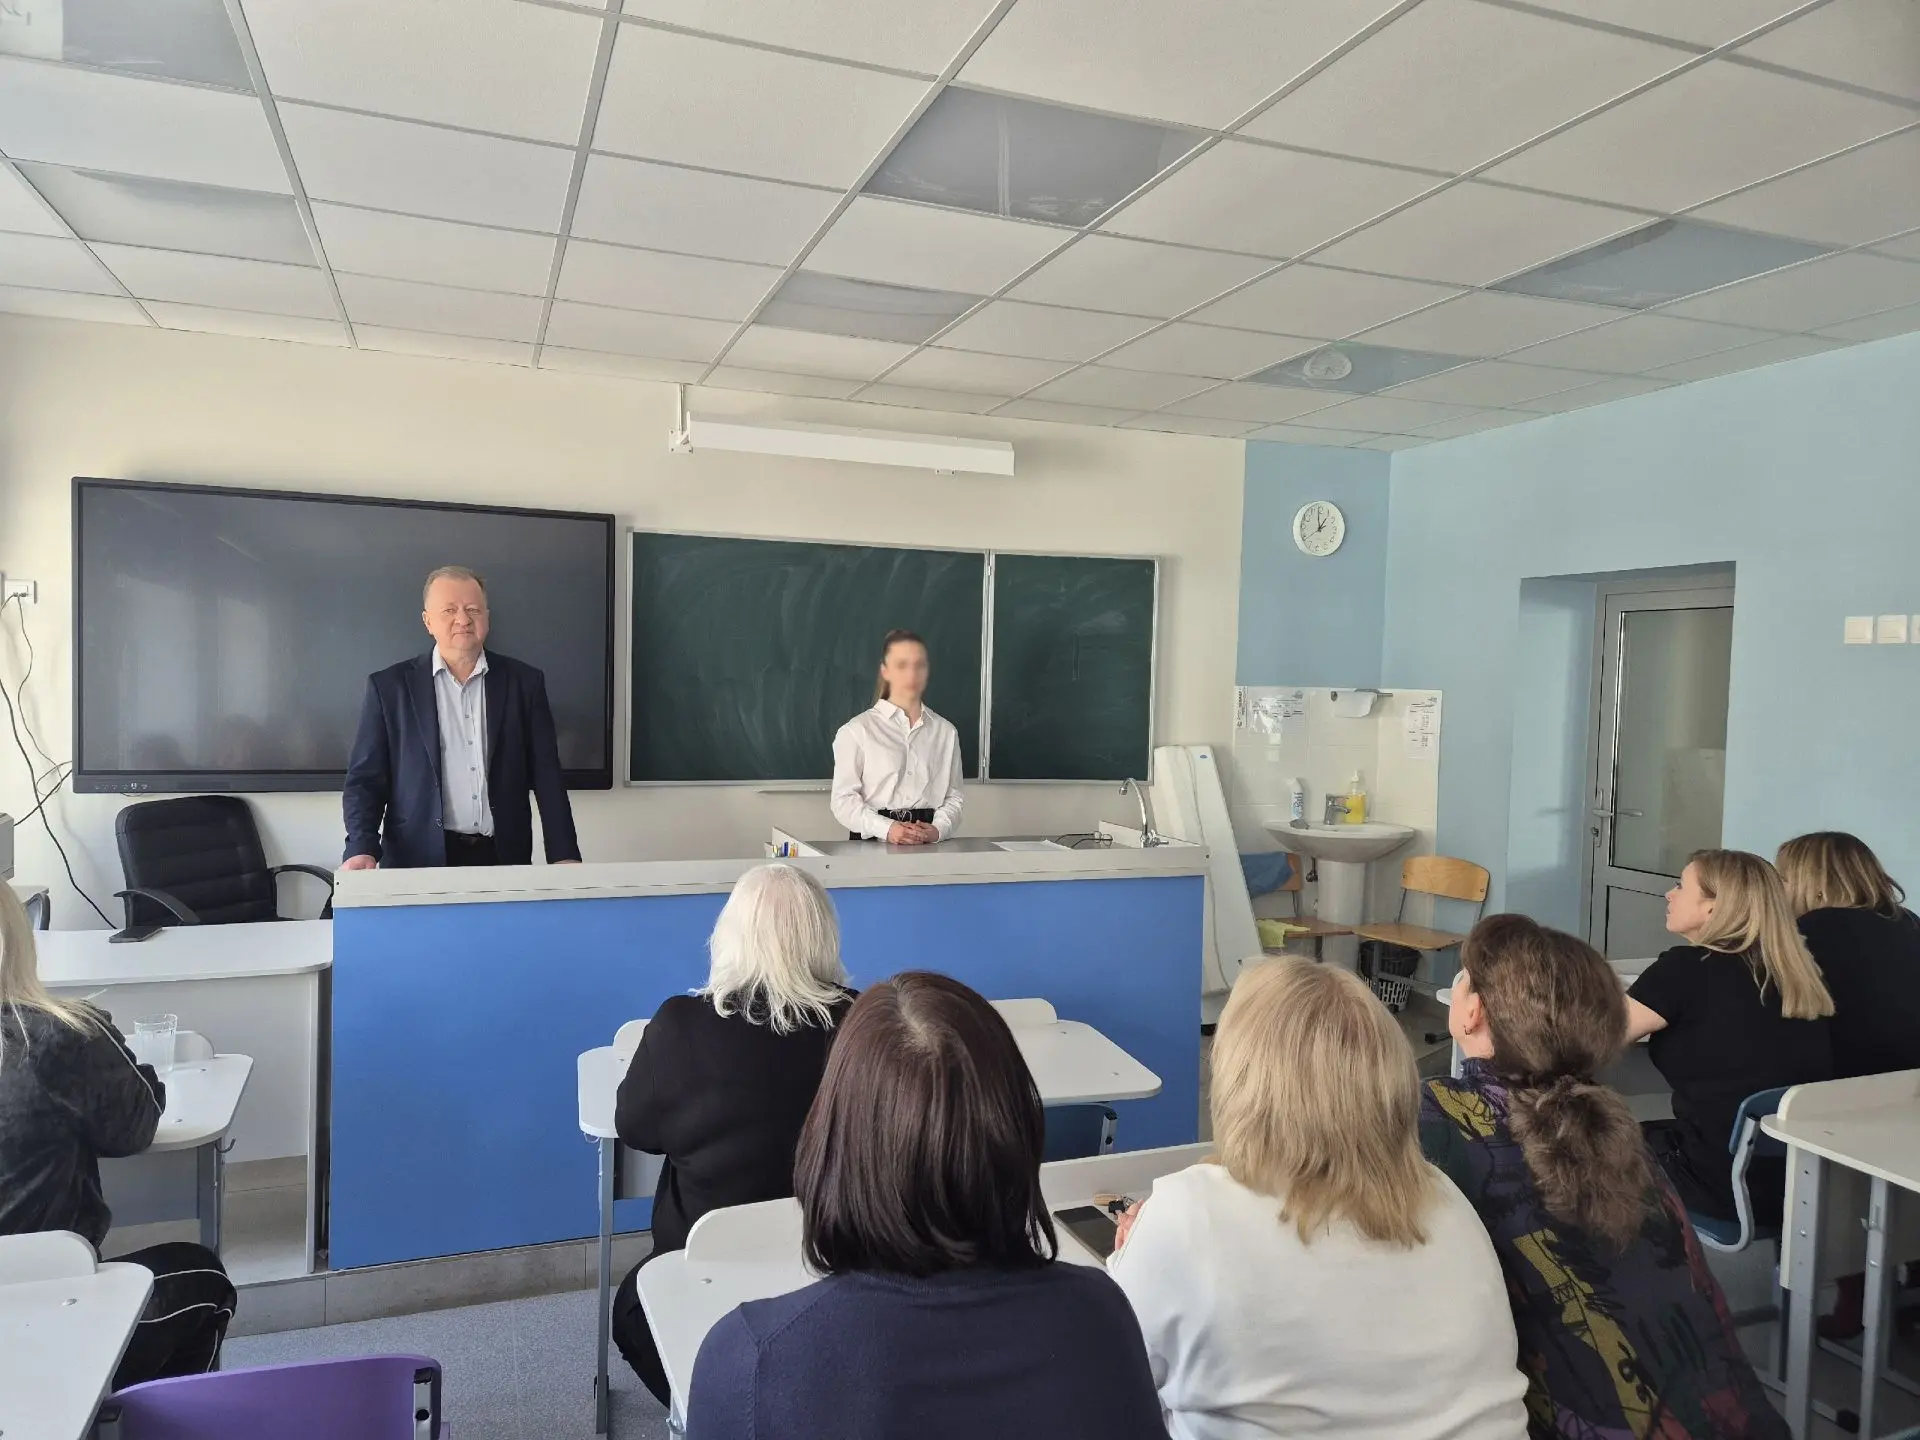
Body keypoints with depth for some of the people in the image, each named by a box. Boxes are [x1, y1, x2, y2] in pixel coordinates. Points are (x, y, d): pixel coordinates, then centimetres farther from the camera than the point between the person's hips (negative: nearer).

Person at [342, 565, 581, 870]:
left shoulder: (524, 682, 5)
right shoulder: (389, 686, 2)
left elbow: (548, 777, 3)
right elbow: (365, 779, 2)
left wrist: (565, 858, -5)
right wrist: (362, 851, -15)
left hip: (505, 859, 1)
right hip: (418, 861, -1)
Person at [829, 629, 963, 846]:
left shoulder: (946, 731, 13)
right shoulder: (858, 730, 3)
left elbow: (954, 796, 10)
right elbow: (844, 799, -2)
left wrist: (938, 829, -9)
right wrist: (886, 829, -16)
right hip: (872, 843, -2)